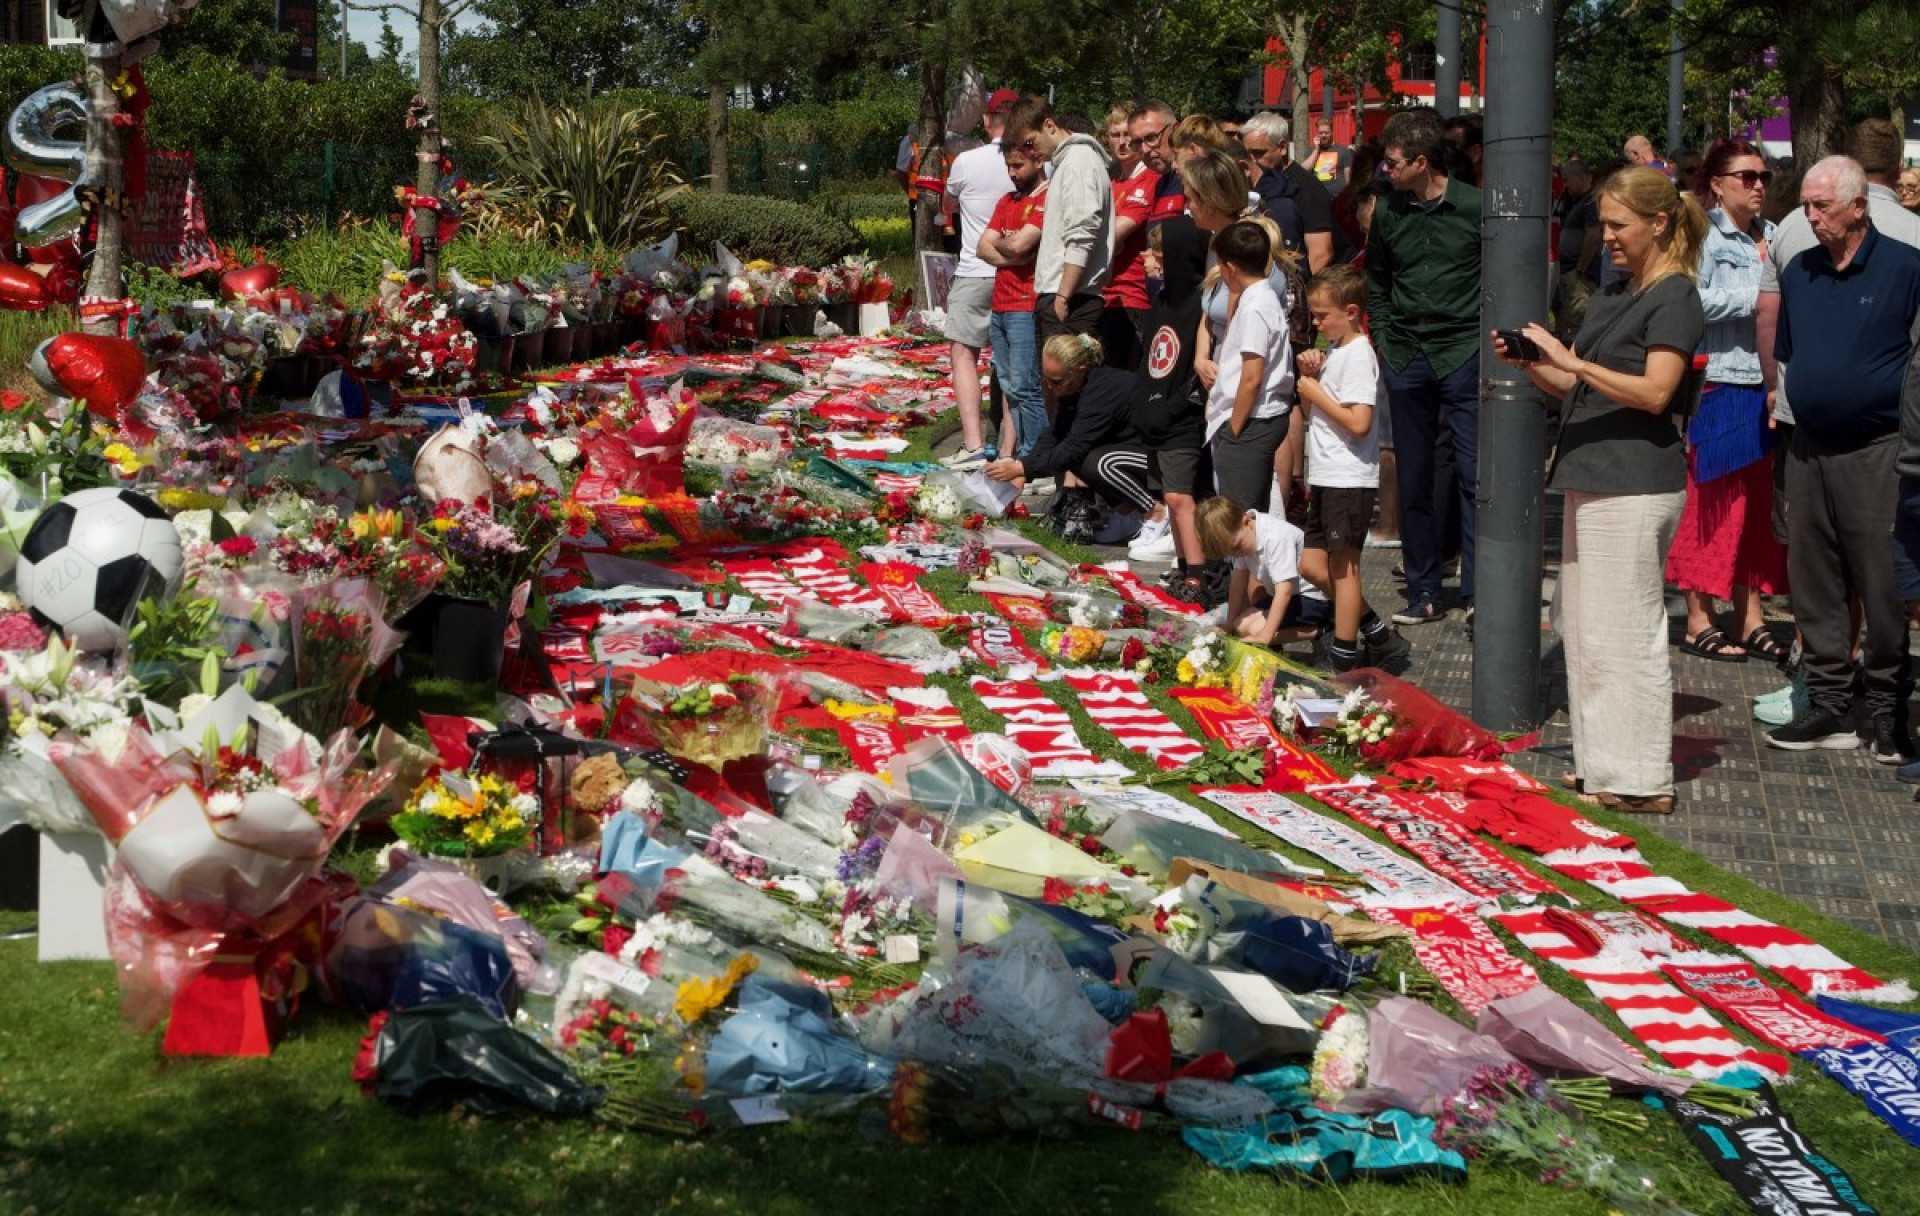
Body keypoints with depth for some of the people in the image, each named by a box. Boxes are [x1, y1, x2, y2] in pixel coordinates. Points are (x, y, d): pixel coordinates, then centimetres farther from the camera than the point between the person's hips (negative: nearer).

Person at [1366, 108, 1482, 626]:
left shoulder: (1475, 208, -6)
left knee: (1473, 475, -6)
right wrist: (1385, 342, 11)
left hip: (1465, 355, -4)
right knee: (1413, 480, 7)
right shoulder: (1388, 213, 6)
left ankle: (1477, 589, -1)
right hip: (1407, 360, 4)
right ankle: (1423, 592, 15)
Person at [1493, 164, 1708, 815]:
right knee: (1582, 625, 12)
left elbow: (1654, 392, -19)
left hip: (1635, 485, -10)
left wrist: (1571, 361, -23)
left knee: (1624, 631, -8)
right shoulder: (1614, 293, 19)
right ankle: (1601, 763, 21)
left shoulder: (1674, 298, -8)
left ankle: (1641, 780, -2)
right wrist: (1531, 364, 3)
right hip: (1592, 478, 10)